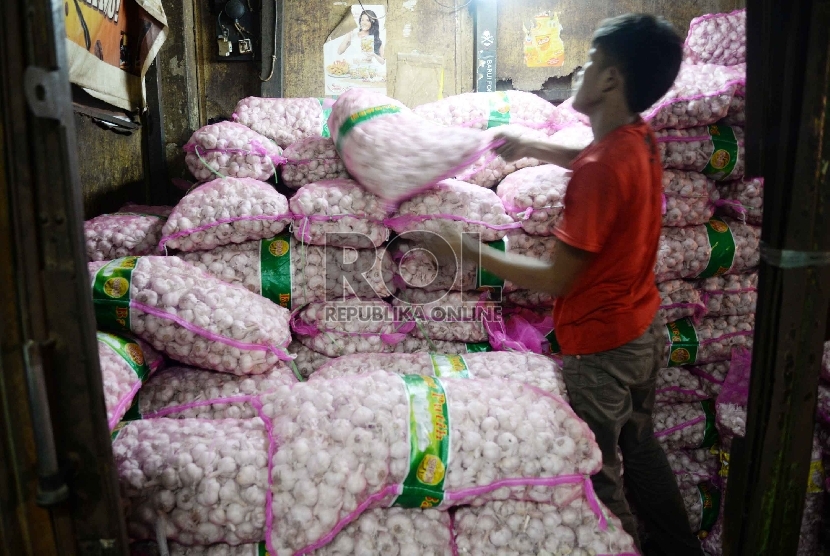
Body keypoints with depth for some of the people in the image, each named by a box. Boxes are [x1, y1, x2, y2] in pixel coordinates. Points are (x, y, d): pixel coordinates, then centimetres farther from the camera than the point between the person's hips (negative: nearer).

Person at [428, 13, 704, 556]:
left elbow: (557, 279, -24)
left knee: (599, 472, 13)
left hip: (601, 347, -9)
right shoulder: (641, 139, -1)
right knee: (639, 445, 28)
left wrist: (471, 250, -18)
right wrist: (530, 145, 13)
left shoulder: (600, 168, -28)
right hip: (646, 329, 9)